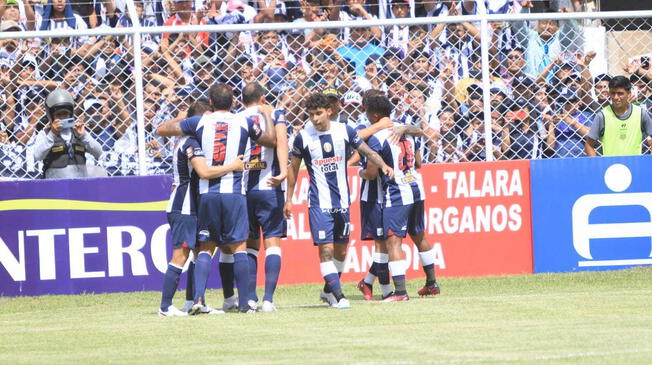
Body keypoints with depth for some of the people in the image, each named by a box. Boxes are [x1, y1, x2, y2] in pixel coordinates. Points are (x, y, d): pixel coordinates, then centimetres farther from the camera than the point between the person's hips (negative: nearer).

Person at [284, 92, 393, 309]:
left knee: (341, 250, 11)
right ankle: (338, 296, -11)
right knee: (326, 249, -13)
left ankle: (328, 291, 28)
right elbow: (293, 168, 7)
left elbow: (368, 152, 6)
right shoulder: (303, 137, -4)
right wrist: (289, 199, 8)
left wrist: (383, 165, -14)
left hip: (342, 201, 3)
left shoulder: (344, 131, 0)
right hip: (319, 203, -3)